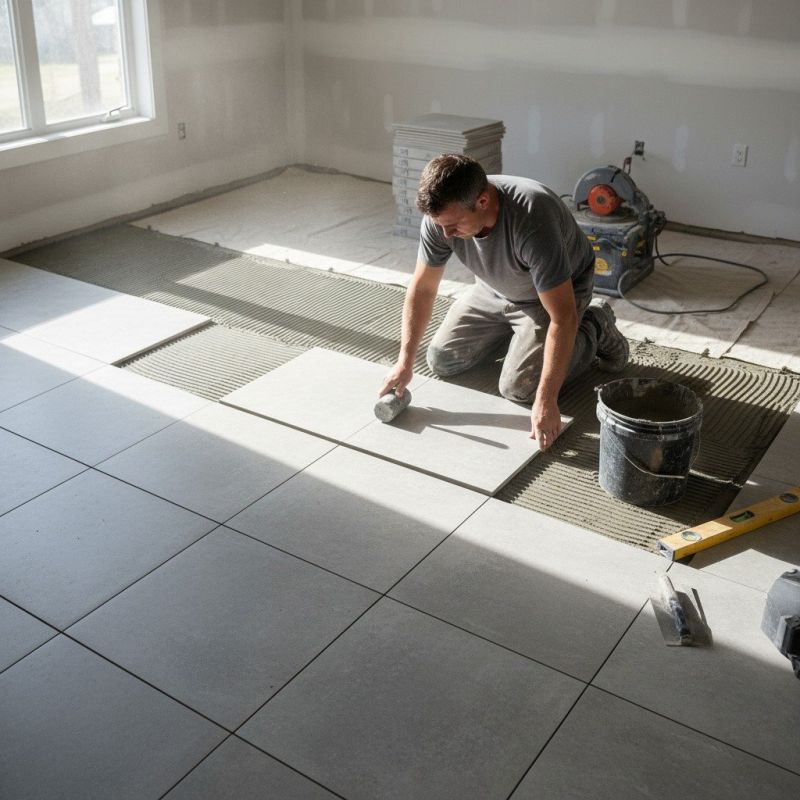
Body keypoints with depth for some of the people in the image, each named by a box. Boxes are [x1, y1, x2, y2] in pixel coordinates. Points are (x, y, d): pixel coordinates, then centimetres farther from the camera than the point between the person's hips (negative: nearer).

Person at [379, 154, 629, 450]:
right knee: (441, 361, 3)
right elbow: (422, 288, -12)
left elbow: (563, 317, -40)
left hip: (558, 291, -5)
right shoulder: (441, 215, -26)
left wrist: (546, 401, -42)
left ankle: (595, 328, 7)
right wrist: (405, 362, -16)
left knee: (518, 388, -15)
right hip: (495, 291, 6)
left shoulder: (533, 222, -43)